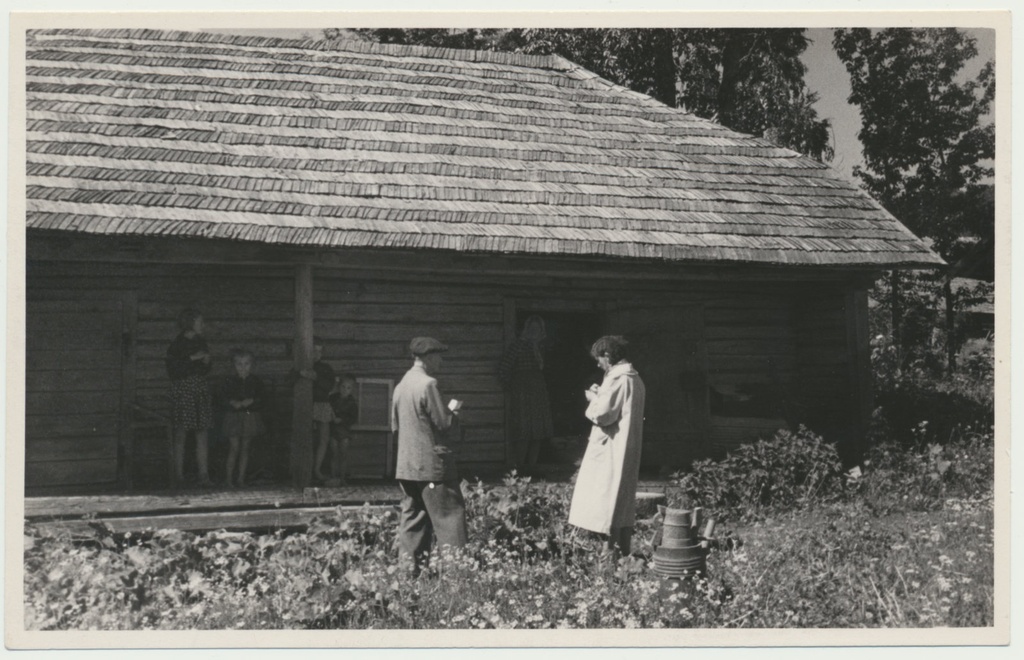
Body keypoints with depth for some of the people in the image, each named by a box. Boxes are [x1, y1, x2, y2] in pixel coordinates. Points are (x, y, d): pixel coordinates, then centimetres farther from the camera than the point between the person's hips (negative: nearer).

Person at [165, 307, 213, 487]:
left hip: (201, 390, 6)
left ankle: (203, 476, 1)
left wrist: (207, 362, 0)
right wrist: (192, 359, -17)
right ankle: (179, 477, 5)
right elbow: (173, 371, -14)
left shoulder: (200, 342, 14)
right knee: (181, 434, -2)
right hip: (183, 390, -6)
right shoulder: (177, 345, -6)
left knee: (202, 435, 1)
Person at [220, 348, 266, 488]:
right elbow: (223, 397, -4)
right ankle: (229, 477, 4)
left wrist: (251, 401, -19)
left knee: (245, 448, 7)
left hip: (250, 417, 2)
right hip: (233, 417, -2)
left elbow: (263, 397, -2)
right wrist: (232, 402, -23)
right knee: (234, 447, -5)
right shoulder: (230, 381, 1)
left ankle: (241, 478, 15)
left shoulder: (256, 381, 4)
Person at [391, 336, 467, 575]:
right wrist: (452, 410, 5)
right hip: (432, 464, -8)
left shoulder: (401, 386, 11)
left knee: (412, 519, 10)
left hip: (406, 465, 8)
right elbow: (445, 423, -15)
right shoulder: (428, 384, -15)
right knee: (449, 517, -3)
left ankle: (409, 567, 11)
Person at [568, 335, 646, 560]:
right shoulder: (634, 378, 13)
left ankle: (611, 549, -4)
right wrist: (600, 396, 11)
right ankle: (624, 548, 18)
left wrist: (593, 399, -3)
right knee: (625, 498, 13)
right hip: (628, 449, 9)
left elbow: (602, 414, -21)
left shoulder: (617, 379, -16)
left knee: (607, 498, -5)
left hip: (611, 449, -9)